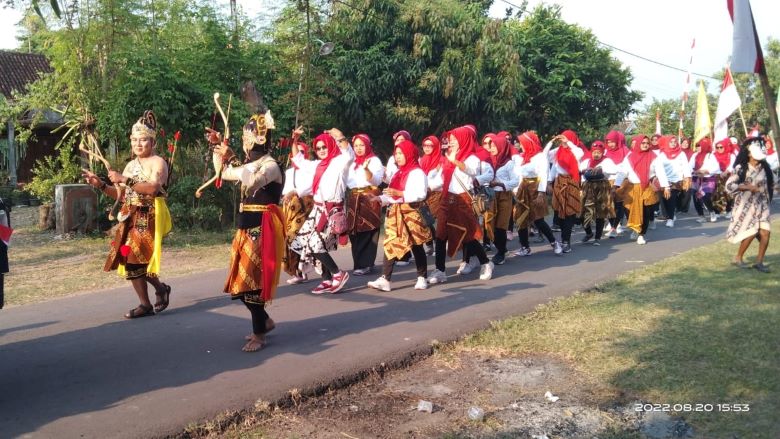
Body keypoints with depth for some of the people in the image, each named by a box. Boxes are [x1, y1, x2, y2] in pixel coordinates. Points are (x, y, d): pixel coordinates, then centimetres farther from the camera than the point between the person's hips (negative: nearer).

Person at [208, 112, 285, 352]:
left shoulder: (271, 166, -12)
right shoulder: (251, 164, 14)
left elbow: (253, 181, -33)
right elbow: (223, 173, 27)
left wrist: (231, 157, -30)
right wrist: (218, 148, 18)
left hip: (262, 229, -9)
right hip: (246, 227, 9)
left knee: (252, 279, -7)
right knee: (241, 279, 13)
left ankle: (259, 335, 4)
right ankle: (264, 321, 29)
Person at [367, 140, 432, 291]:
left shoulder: (417, 172, -7)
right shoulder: (397, 173, 19)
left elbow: (421, 194, -18)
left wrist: (400, 194, -24)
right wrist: (380, 198, 0)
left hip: (411, 213, -7)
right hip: (395, 213, 7)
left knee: (416, 245, 3)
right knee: (390, 245, -1)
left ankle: (422, 277, 15)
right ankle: (385, 279, -5)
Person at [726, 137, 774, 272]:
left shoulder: (764, 168, 4)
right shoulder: (741, 168, -9)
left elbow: (771, 184, 20)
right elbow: (729, 185, -14)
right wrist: (748, 187, -21)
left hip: (761, 204, 4)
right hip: (746, 204, -4)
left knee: (765, 232, -5)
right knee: (751, 232, -6)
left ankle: (759, 261, 8)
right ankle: (738, 258, 15)